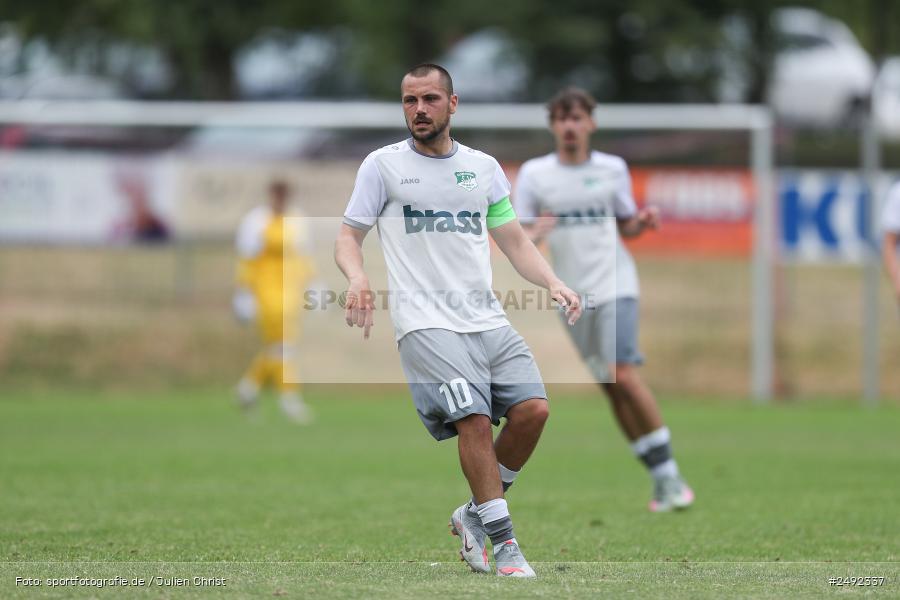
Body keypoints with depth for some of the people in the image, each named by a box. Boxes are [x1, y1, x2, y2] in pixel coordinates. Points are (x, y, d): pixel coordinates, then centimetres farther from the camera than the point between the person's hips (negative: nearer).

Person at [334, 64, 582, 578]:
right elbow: (349, 236, 7)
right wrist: (357, 277, -14)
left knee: (533, 409, -12)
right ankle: (502, 541, -13)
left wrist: (554, 284, 3)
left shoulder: (483, 166, 16)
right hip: (427, 323, -4)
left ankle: (476, 515, 8)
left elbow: (514, 239, 19)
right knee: (474, 417, -22)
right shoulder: (383, 165, 7)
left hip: (488, 319, 4)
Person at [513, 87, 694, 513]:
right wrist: (532, 237, -19)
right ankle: (660, 477, 8)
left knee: (622, 375, -17)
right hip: (572, 293, 2)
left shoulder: (612, 169, 4)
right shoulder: (534, 174, 3)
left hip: (615, 285, -2)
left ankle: (669, 474, -10)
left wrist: (643, 222, -8)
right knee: (609, 389, 1)